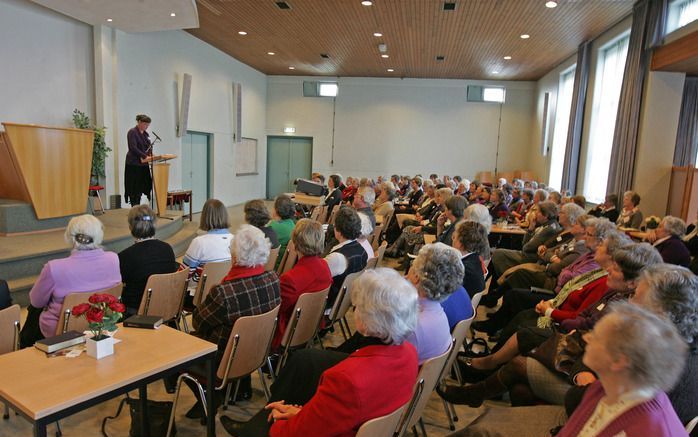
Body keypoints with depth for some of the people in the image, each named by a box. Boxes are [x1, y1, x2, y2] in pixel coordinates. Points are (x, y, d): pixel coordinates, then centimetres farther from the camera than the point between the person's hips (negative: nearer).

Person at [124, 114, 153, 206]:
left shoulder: (145, 133, 14)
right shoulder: (132, 132, -8)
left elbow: (149, 147, 17)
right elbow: (133, 148, -17)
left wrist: (150, 155, -2)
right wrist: (144, 156, -22)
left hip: (143, 164, 7)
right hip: (134, 164, -7)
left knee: (141, 187, 7)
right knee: (134, 188, -2)